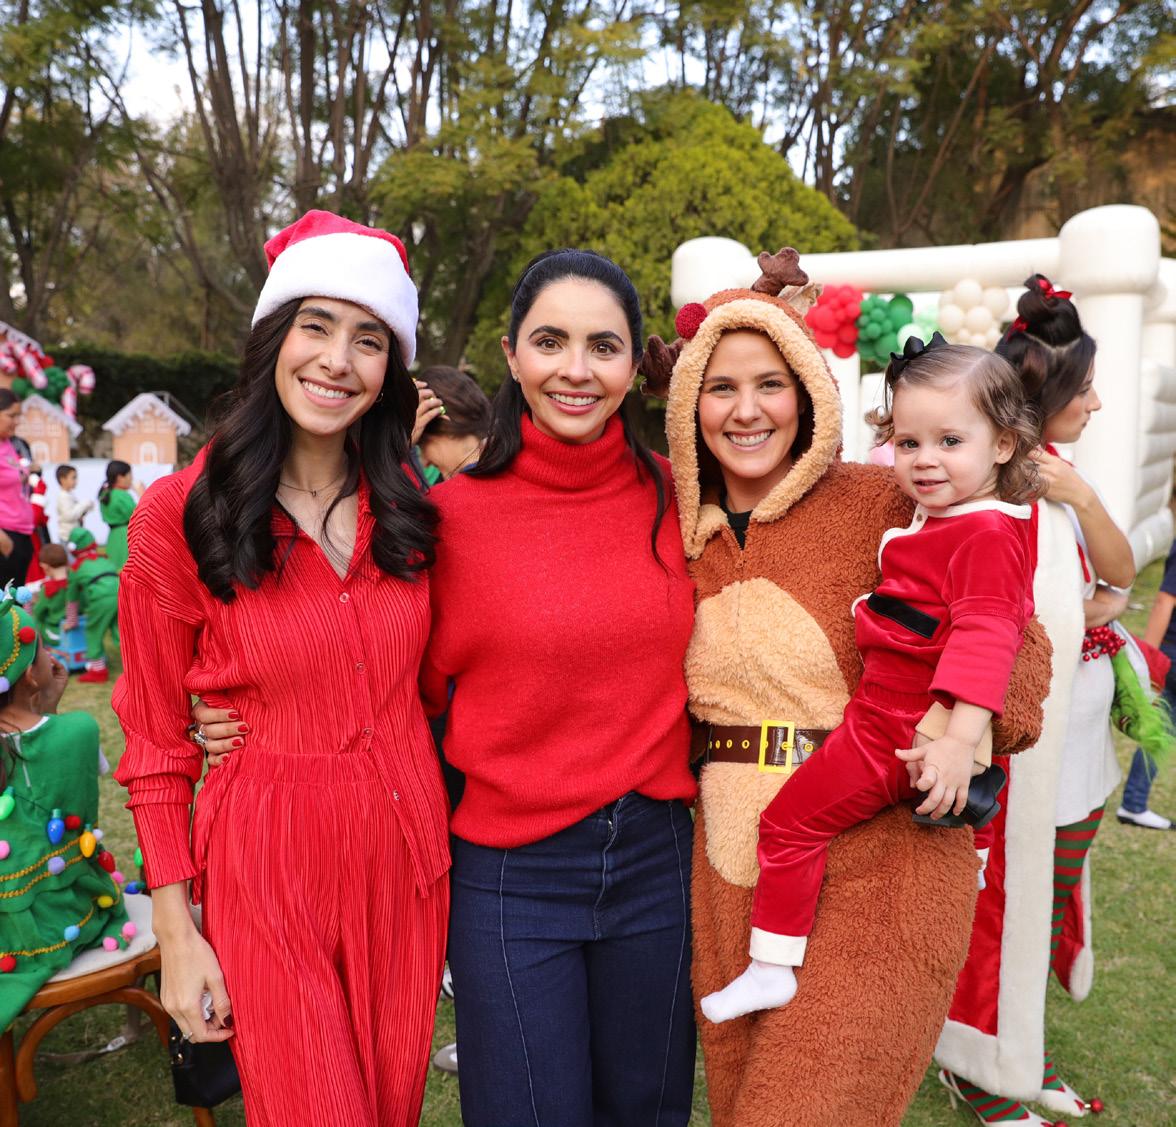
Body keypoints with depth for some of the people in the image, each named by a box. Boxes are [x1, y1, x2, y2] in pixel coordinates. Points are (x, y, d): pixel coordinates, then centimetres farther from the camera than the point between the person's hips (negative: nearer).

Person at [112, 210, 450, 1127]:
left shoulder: (403, 507, 2)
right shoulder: (178, 516, -10)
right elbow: (156, 743, -6)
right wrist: (177, 932, -6)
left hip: (406, 860, 4)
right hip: (268, 874, -4)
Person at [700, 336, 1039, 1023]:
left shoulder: (987, 536, -19)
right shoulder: (942, 516, 11)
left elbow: (982, 637, -29)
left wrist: (960, 740, -36)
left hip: (893, 726, -10)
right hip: (902, 714, 10)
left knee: (791, 818, -2)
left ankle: (772, 968, 8)